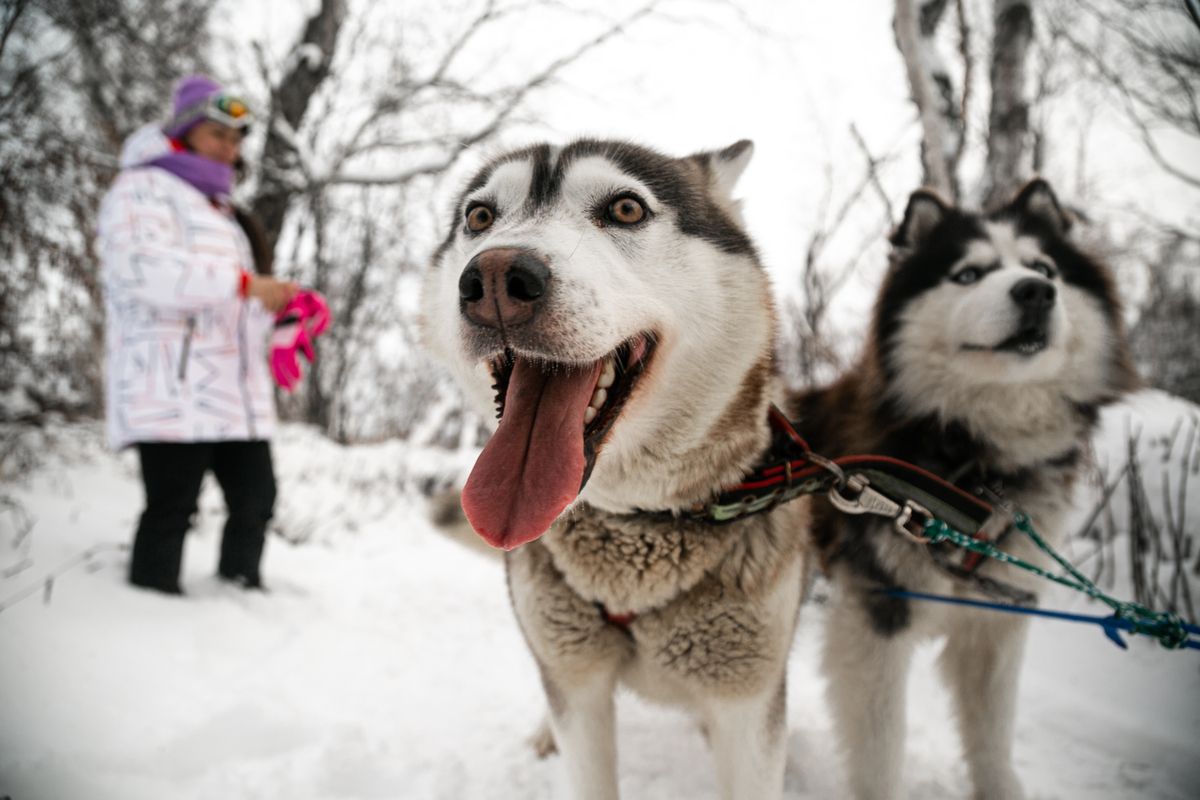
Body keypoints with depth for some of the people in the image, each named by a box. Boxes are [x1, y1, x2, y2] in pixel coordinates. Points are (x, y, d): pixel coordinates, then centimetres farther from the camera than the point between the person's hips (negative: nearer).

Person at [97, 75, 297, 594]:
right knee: (172, 508, -9)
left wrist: (278, 309, 8)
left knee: (255, 499, 7)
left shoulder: (222, 212, 29)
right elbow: (143, 269, -18)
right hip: (173, 391, -8)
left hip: (236, 393, 9)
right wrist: (243, 283, -21)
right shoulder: (144, 190, 2)